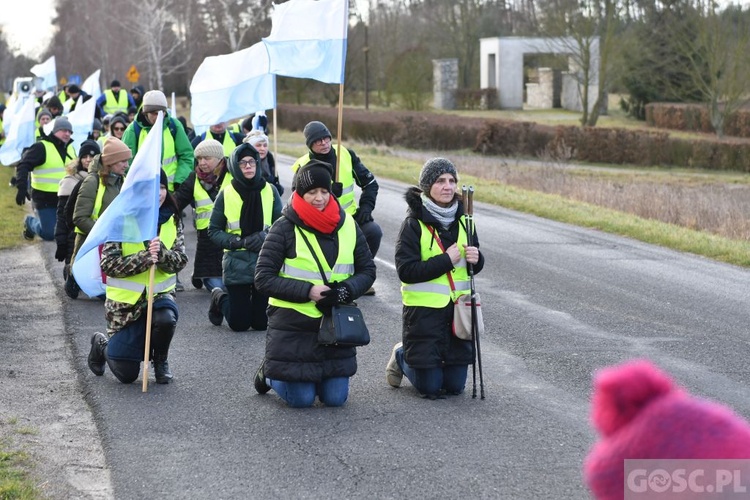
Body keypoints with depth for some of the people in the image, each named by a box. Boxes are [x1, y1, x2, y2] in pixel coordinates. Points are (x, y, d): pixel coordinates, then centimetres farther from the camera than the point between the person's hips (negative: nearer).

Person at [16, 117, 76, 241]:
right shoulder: (41, 147, -11)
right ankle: (30, 222, 26)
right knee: (49, 234, -4)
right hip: (45, 199, -6)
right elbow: (23, 166, -18)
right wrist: (22, 187, -30)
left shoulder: (70, 148, 12)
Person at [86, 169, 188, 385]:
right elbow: (109, 264, -17)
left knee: (166, 318, -35)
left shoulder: (172, 220, -2)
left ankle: (161, 361, -1)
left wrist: (160, 253, -28)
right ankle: (101, 344, 34)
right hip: (125, 300, -2)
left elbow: (179, 261, -7)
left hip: (160, 293, 2)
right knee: (127, 374, -2)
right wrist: (144, 258, -29)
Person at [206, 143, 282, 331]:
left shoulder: (270, 191, -1)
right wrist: (239, 242, -13)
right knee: (239, 323, 3)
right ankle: (220, 299, 34)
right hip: (237, 264, -1)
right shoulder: (226, 195, -3)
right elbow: (214, 231, 1)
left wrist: (265, 236, -18)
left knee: (261, 323, 5)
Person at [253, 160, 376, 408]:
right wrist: (308, 291, -22)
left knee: (335, 398, 4)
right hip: (293, 325, -4)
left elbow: (367, 270, 7)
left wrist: (346, 290, -14)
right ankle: (269, 373, 29)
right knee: (301, 399, -2)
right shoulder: (285, 228, -10)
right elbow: (263, 278, -13)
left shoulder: (347, 225, 2)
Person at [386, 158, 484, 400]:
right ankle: (401, 357, 30)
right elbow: (406, 271, -17)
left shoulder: (462, 221, 5)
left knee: (455, 385, 8)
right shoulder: (414, 224, -11)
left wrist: (476, 259, -9)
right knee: (430, 387, 0)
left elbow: (476, 265, 14)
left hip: (457, 307, 5)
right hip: (424, 309, -5)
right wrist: (446, 260, -19)